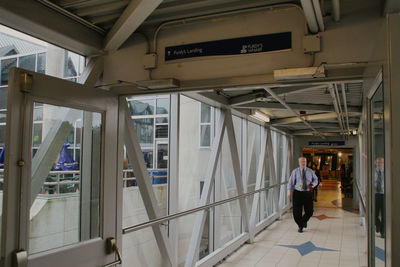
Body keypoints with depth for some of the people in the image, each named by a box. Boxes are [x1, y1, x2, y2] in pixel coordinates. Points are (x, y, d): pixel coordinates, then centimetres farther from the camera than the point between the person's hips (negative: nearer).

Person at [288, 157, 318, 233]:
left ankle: (304, 220, 33)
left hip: (308, 193, 1)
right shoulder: (295, 171, 1)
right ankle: (300, 226, 23)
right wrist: (289, 191, -8)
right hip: (298, 193, -1)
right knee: (297, 212, 0)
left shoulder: (310, 171, 6)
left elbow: (315, 179, 17)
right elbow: (291, 182, 1)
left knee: (309, 211, -1)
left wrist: (313, 184, -6)